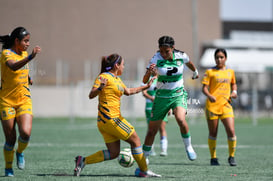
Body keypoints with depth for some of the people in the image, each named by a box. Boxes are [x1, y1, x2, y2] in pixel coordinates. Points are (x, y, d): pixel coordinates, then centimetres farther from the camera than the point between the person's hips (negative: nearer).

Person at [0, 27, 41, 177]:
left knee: (25, 132, -18)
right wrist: (30, 57, -51)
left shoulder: (24, 54, 7)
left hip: (24, 100, 4)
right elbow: (13, 66, -39)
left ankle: (20, 152, 13)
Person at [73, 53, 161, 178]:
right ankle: (144, 171, 11)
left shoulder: (117, 79, 18)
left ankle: (83, 161, 2)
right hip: (110, 119, -10)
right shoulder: (104, 77, -10)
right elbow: (91, 95, -17)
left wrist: (146, 86, 36)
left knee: (113, 153, 4)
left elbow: (128, 92, 34)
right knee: (135, 140, 1)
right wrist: (100, 88, -38)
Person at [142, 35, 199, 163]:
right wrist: (149, 72, -44)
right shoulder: (156, 59, -17)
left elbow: (189, 63, 15)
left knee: (180, 119, -29)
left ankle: (189, 148, -7)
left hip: (179, 94, 0)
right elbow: (144, 81, -23)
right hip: (162, 96, 0)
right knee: (152, 130, 3)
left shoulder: (181, 56, -11)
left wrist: (195, 72, 34)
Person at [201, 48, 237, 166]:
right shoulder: (210, 72, 2)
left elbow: (233, 84, 29)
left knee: (231, 131, -10)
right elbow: (204, 88, -4)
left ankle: (231, 157, 6)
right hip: (212, 105, -2)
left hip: (226, 105, 2)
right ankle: (213, 158, 14)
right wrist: (209, 96, -24)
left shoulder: (230, 72, 13)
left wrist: (234, 91, 8)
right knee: (213, 133, 2)